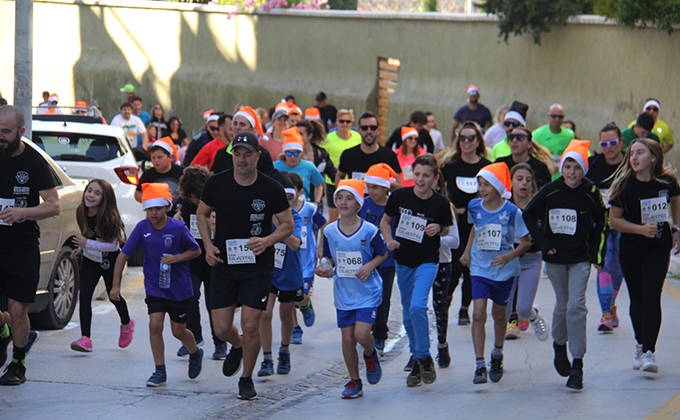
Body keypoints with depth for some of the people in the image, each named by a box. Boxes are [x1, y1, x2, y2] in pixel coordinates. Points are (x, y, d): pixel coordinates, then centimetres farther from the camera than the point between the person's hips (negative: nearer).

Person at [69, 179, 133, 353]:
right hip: (89, 261, 4)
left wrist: (88, 244, -32)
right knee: (84, 296, -10)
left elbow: (114, 245, -26)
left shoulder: (109, 217, -25)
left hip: (110, 262, -4)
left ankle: (126, 324, 42)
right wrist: (80, 249, -2)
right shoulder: (82, 213, -7)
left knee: (113, 295, 11)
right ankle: (85, 338, -11)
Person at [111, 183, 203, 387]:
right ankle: (160, 371, -4)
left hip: (179, 288, -1)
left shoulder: (178, 228, -14)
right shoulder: (142, 228, -9)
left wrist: (176, 258, -20)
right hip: (154, 287, 1)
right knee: (155, 325, -15)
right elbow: (123, 255, -4)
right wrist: (116, 285, -7)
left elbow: (196, 251, -1)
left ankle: (195, 353, 44)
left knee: (178, 331, 10)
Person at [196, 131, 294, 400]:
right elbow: (201, 214, 12)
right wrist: (208, 245, -3)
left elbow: (288, 225, 0)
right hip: (224, 264, 2)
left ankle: (246, 379, 15)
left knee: (250, 326, -6)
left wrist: (267, 240, -19)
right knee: (221, 329, 0)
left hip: (258, 266, -2)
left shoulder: (271, 189, -8)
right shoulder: (217, 184, -4)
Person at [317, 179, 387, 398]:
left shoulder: (369, 231, -10)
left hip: (368, 292, -3)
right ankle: (354, 381, 20)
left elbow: (383, 254, 3)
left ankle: (371, 356, 19)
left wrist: (370, 266, -15)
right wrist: (326, 269, -10)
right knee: (347, 339, 4)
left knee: (361, 334, -16)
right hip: (343, 294, 3)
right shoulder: (330, 231, -1)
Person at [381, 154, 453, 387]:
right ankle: (417, 361, 26)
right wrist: (389, 240, -11)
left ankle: (424, 358, -7)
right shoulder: (400, 196, -9)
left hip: (427, 262, -3)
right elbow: (385, 221, 6)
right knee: (408, 315, 10)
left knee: (417, 306, -23)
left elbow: (446, 230, 5)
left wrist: (438, 228, -17)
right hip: (403, 262, 3)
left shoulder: (440, 204, -12)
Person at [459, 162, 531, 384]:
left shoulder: (512, 212, -15)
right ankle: (480, 366, -13)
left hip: (504, 269, -1)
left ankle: (497, 355, 40)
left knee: (499, 314, 15)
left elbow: (526, 242, -8)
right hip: (480, 268, 1)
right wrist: (467, 251, 11)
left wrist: (508, 257, -23)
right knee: (478, 314, -12)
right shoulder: (474, 207, -4)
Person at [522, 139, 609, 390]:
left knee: (576, 307, -11)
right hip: (555, 257, 2)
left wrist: (597, 255, 2)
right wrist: (543, 243, -2)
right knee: (562, 305, 12)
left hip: (580, 259, -2)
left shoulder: (591, 193, -9)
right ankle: (559, 344, 42)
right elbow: (528, 215, 3)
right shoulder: (550, 191, -8)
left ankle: (577, 365, -9)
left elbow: (601, 223, 5)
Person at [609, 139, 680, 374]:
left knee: (652, 298, -13)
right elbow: (614, 220, -8)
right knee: (637, 300, 8)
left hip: (659, 247, -1)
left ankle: (649, 352, -16)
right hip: (630, 248, 1)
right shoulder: (625, 185, -12)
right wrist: (641, 229, -20)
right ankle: (641, 345, 29)